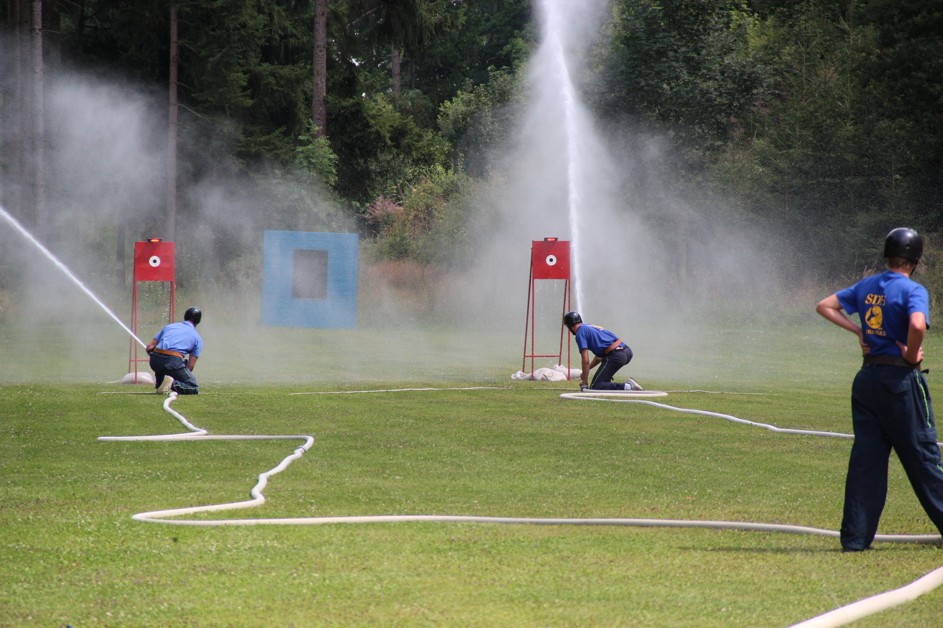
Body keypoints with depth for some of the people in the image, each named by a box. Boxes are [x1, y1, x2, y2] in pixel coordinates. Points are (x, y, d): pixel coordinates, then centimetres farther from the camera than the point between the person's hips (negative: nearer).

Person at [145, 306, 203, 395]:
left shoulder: (168, 326, 25)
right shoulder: (197, 338, 17)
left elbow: (149, 348, 18)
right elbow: (190, 366, 11)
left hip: (154, 361, 5)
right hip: (174, 362, -5)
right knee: (194, 388, 6)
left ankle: (159, 384, 18)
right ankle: (173, 385, -22)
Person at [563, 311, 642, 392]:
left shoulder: (580, 333, -1)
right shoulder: (591, 327, 26)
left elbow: (585, 360, -7)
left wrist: (584, 383, 0)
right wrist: (585, 371, 33)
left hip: (615, 356, -9)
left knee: (595, 387, -6)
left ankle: (627, 387, -23)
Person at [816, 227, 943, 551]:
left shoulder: (866, 286, 9)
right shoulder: (913, 290, -11)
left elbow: (825, 306, 15)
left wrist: (858, 331, 8)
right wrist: (911, 354, -13)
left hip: (867, 376, 6)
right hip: (901, 378, -6)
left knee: (865, 457, 5)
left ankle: (855, 537, 1)